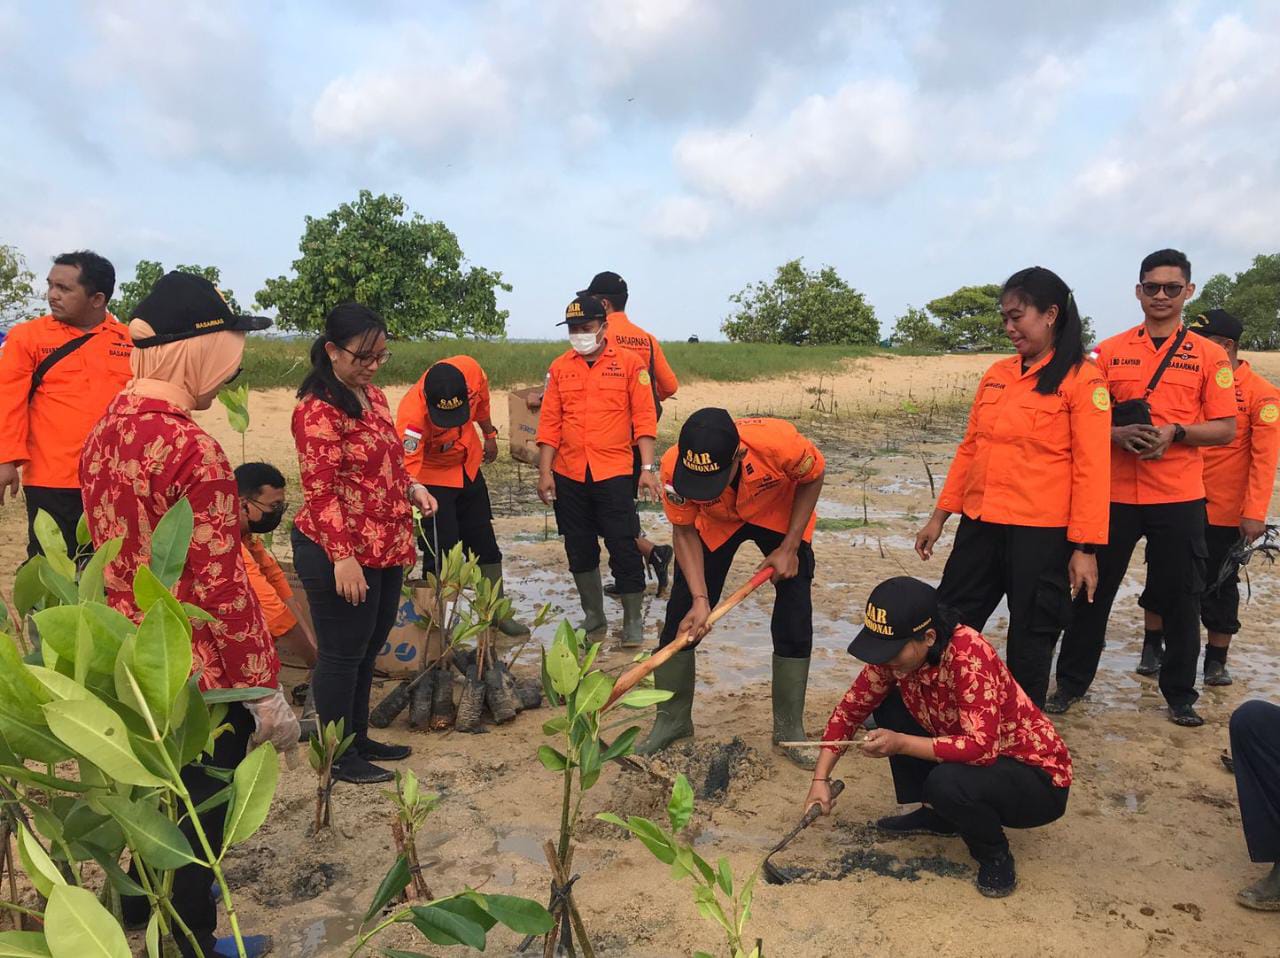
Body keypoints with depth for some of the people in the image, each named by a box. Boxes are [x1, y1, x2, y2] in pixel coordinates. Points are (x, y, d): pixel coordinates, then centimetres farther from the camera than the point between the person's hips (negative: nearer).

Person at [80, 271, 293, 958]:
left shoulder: (106, 431, 1)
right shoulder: (192, 450, -25)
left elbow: (109, 548, 10)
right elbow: (222, 588, -24)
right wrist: (265, 689, -16)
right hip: (196, 672, -8)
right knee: (203, 808, 12)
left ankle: (149, 897, 50)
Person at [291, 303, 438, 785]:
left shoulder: (373, 395, 12)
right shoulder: (318, 408, -15)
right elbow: (320, 491, -19)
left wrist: (412, 488, 3)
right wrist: (343, 557, -22)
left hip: (385, 549, 9)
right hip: (340, 554, -8)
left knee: (367, 651, 18)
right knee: (342, 654, 5)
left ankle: (359, 738, 34)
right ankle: (340, 756, 20)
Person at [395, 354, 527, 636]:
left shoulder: (470, 370, -26)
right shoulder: (412, 415, -38)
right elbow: (406, 470, -38)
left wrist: (489, 434, 11)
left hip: (468, 467, 5)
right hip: (431, 477, -5)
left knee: (485, 545, 14)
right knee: (441, 553, -4)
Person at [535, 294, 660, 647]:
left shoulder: (629, 363, 0)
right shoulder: (559, 368, 7)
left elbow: (643, 418, -2)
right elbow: (550, 422, 7)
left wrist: (647, 467, -9)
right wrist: (545, 472, 2)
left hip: (613, 472, -3)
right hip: (569, 474, 3)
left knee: (623, 546, -3)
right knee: (579, 549, 11)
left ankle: (633, 621, 12)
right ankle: (593, 617, 27)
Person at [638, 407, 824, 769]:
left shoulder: (779, 442, -42)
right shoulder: (675, 469, -36)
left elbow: (812, 478, -17)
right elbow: (684, 532, -18)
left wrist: (789, 549, -17)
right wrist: (700, 599, -27)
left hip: (781, 517, -1)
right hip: (715, 523, 1)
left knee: (794, 623, -4)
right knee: (680, 616, -2)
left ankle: (789, 730, 15)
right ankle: (671, 720, 18)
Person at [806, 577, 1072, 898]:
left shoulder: (968, 654, -31)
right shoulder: (897, 652, -11)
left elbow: (982, 746, -37)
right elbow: (850, 709, -4)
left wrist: (901, 744, -35)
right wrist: (820, 780, -9)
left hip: (1039, 778, -7)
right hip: (972, 759, 7)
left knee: (946, 783, -35)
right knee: (889, 708, -5)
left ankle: (996, 856, -2)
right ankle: (935, 815, 11)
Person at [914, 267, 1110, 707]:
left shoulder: (1082, 379, -7)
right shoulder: (997, 374, 10)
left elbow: (1091, 468, -10)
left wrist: (1084, 547, -13)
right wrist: (939, 516, 13)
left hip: (1040, 533, -5)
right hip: (980, 525, 6)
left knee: (1030, 642, 10)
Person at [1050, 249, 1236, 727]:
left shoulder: (1209, 355, 3)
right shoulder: (1110, 351, 5)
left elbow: (1225, 429, 1)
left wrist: (1176, 431, -16)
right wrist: (1119, 433, -14)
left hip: (1179, 496, 0)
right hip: (1114, 492, 1)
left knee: (1180, 597, 6)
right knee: (1094, 590, 7)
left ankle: (1180, 695, 23)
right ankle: (1072, 682, 21)